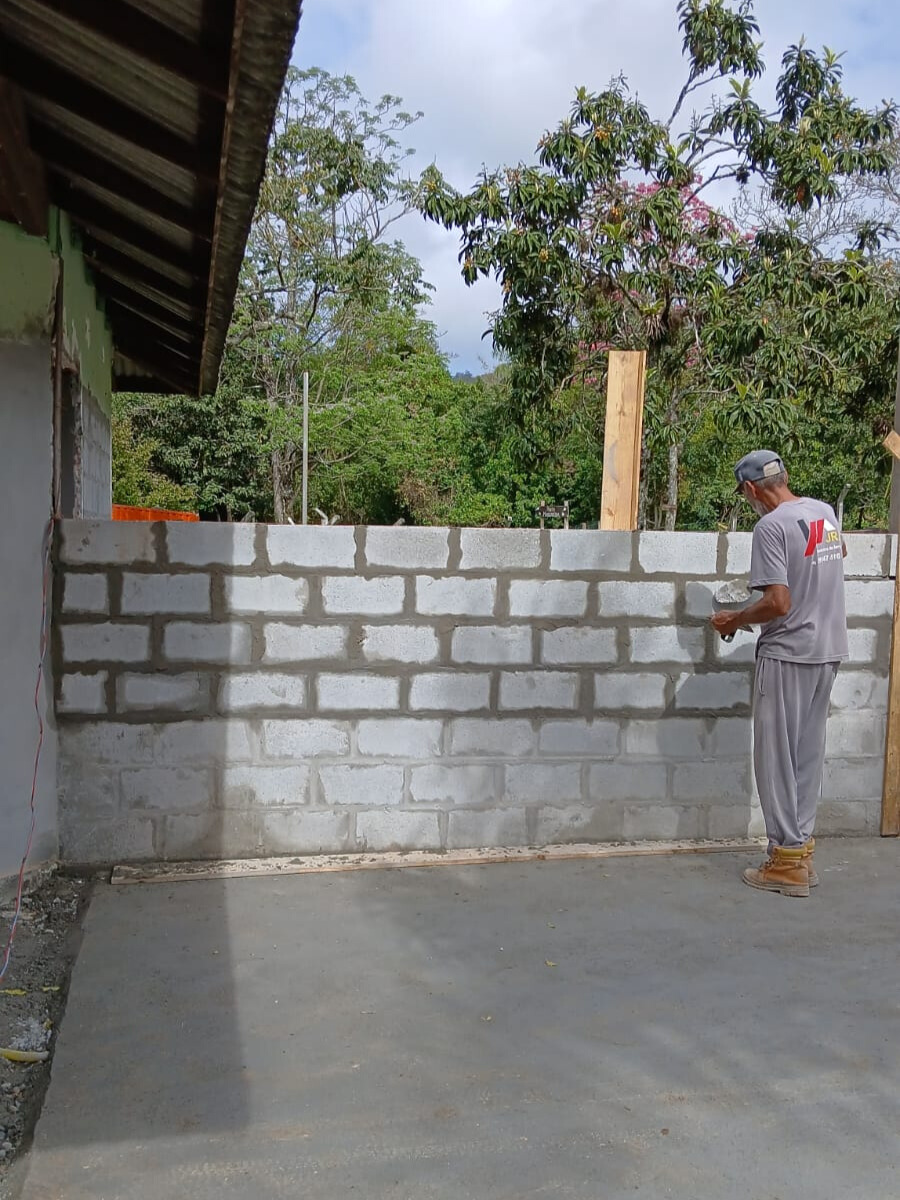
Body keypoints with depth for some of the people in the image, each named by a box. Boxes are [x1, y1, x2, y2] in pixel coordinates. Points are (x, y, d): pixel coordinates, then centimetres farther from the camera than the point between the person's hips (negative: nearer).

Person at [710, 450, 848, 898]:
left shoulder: (772, 526, -18)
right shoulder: (825, 511, 7)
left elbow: (778, 604, -22)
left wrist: (734, 620, -6)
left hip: (788, 654, -8)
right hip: (829, 651, 8)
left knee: (777, 756, 1)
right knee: (808, 754, 14)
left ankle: (788, 861, 5)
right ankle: (803, 851, 20)